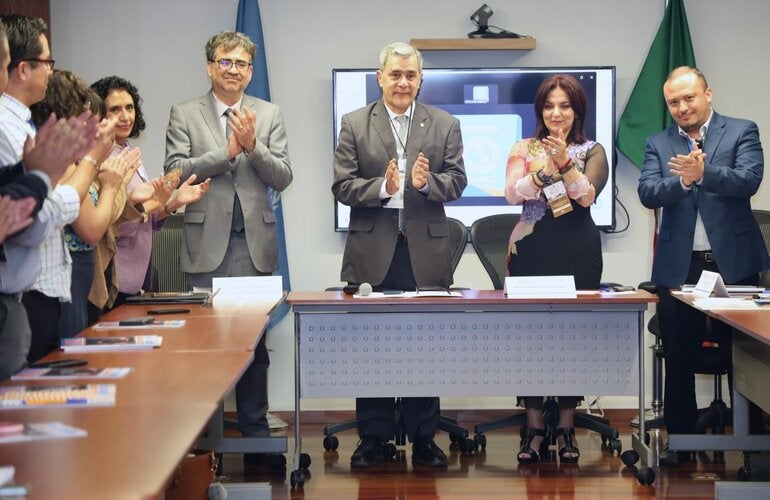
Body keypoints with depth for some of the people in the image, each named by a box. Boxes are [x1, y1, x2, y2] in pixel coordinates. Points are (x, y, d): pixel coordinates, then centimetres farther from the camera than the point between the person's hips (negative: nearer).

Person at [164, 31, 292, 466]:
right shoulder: (184, 115, 4)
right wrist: (226, 152, -15)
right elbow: (175, 172, -7)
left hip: (256, 244, 2)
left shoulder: (270, 115, 8)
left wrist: (253, 146, -16)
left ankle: (255, 433, 14)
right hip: (207, 244, -1)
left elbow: (283, 178, 1)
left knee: (255, 343, 6)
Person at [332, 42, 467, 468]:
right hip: (372, 251, 0)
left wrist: (427, 182, -19)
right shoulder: (354, 125, 4)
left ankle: (423, 437, 15)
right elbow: (342, 186, -2)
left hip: (425, 252, 1)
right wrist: (382, 188, -19)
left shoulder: (445, 125, 7)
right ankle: (373, 437, 15)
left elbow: (456, 181, 1)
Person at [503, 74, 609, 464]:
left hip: (578, 252, -1)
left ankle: (566, 426, 12)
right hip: (531, 249, 1)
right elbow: (512, 194, -8)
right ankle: (534, 425, 8)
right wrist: (540, 173, -25)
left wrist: (565, 163, -23)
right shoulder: (524, 149, 8)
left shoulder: (592, 151, 6)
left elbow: (588, 195, -10)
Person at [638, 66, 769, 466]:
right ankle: (680, 440, 21)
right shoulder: (658, 144, 9)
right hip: (678, 266, 3)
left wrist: (703, 172, -31)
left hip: (733, 263, -2)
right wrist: (682, 179, -24)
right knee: (678, 360, 9)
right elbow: (648, 194, -5)